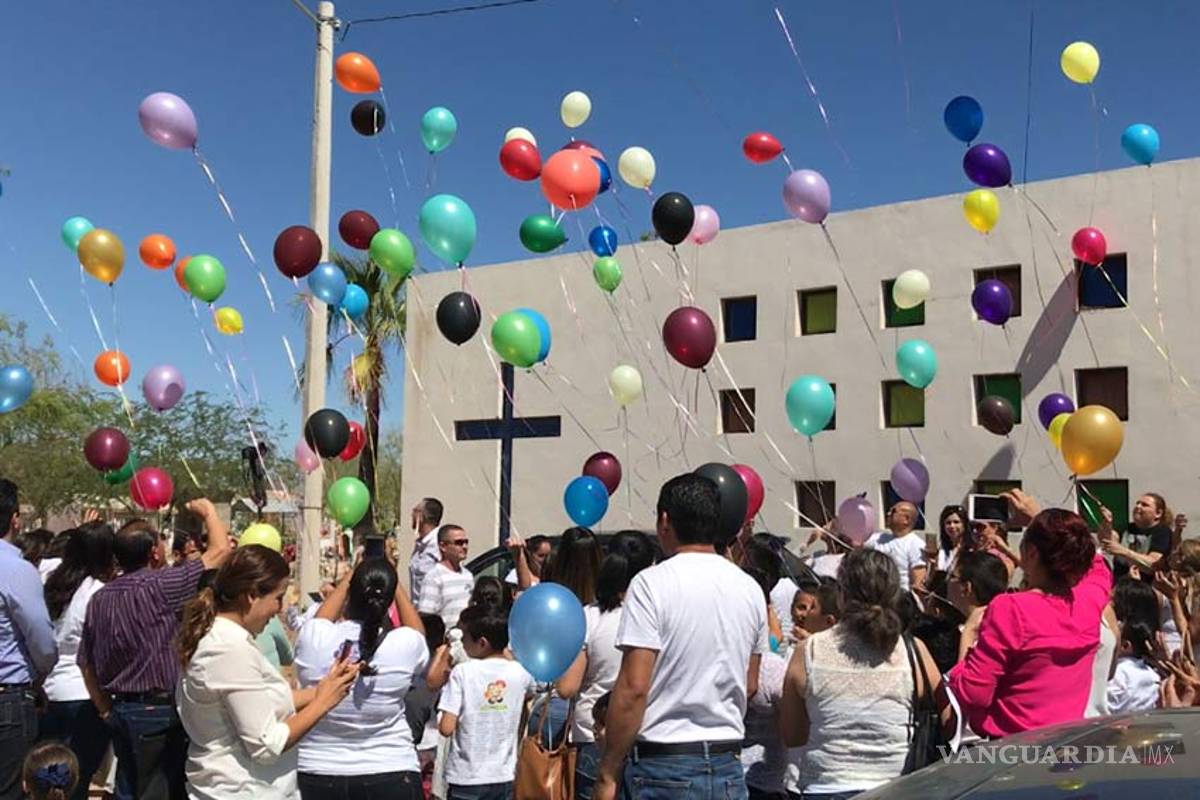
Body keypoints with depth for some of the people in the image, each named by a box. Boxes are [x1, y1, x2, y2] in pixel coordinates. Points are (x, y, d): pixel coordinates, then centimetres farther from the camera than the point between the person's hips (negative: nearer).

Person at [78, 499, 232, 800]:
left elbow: (86, 664, 11)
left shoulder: (99, 598, 6)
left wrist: (106, 710, 19)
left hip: (122, 710, 7)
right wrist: (208, 510, -1)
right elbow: (220, 550, -18)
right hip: (160, 710, -7)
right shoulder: (160, 585, -17)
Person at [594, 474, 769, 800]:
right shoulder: (750, 589, 7)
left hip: (665, 764, -5)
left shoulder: (652, 583, -11)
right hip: (728, 766, 6)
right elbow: (750, 686, 13)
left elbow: (634, 687, -15)